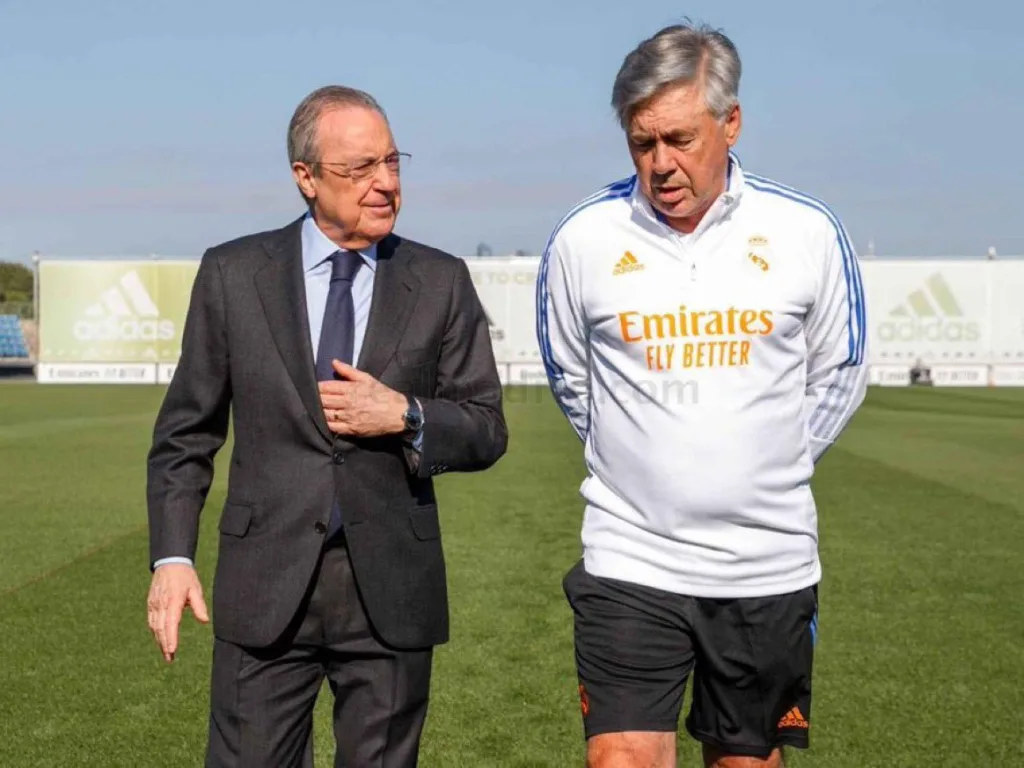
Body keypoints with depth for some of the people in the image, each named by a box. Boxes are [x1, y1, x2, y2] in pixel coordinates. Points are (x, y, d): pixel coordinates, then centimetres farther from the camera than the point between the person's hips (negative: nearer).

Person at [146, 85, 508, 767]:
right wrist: (172, 556, -5)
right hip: (267, 584, -1)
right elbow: (186, 432, 5)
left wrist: (405, 416, -14)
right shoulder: (232, 274, 1)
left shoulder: (441, 282, 2)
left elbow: (486, 432, 5)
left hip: (391, 589, 1)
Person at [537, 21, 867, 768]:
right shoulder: (583, 238, -7)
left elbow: (838, 375, 9)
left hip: (769, 566, 1)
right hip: (630, 562, -1)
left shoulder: (808, 232, -6)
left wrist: (771, 469, 11)